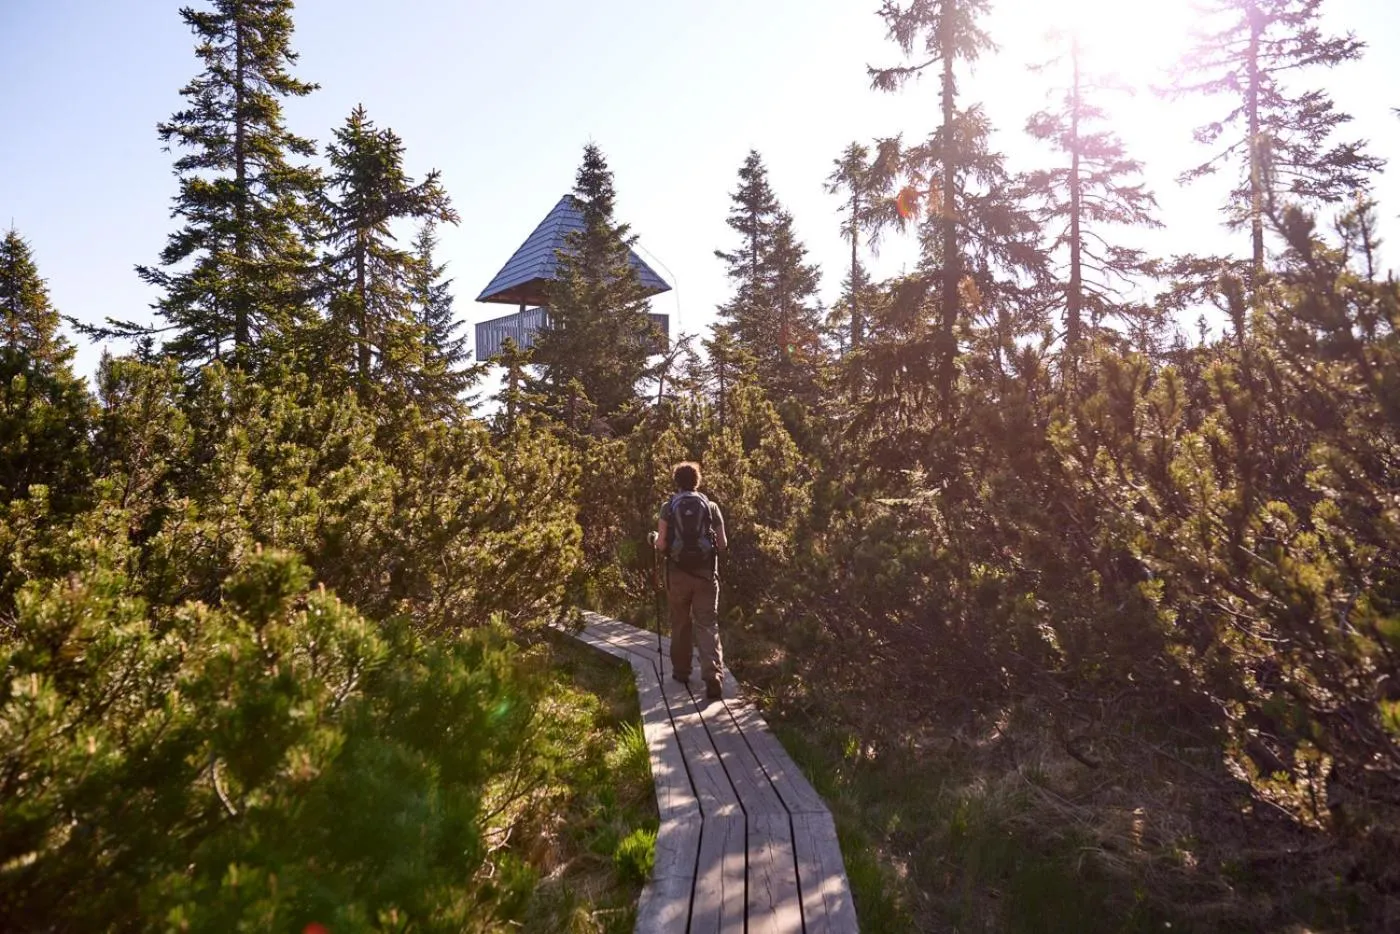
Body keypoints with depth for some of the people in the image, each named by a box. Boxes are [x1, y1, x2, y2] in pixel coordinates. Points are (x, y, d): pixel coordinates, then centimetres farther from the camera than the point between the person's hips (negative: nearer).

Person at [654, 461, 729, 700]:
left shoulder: (668, 508, -1)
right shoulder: (711, 507, 2)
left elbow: (661, 545, -5)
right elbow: (723, 545, 3)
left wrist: (661, 552, 17)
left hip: (678, 572, 0)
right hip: (705, 572, 0)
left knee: (680, 623, 17)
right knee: (707, 625, 0)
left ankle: (681, 671, 28)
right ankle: (713, 676, -13)